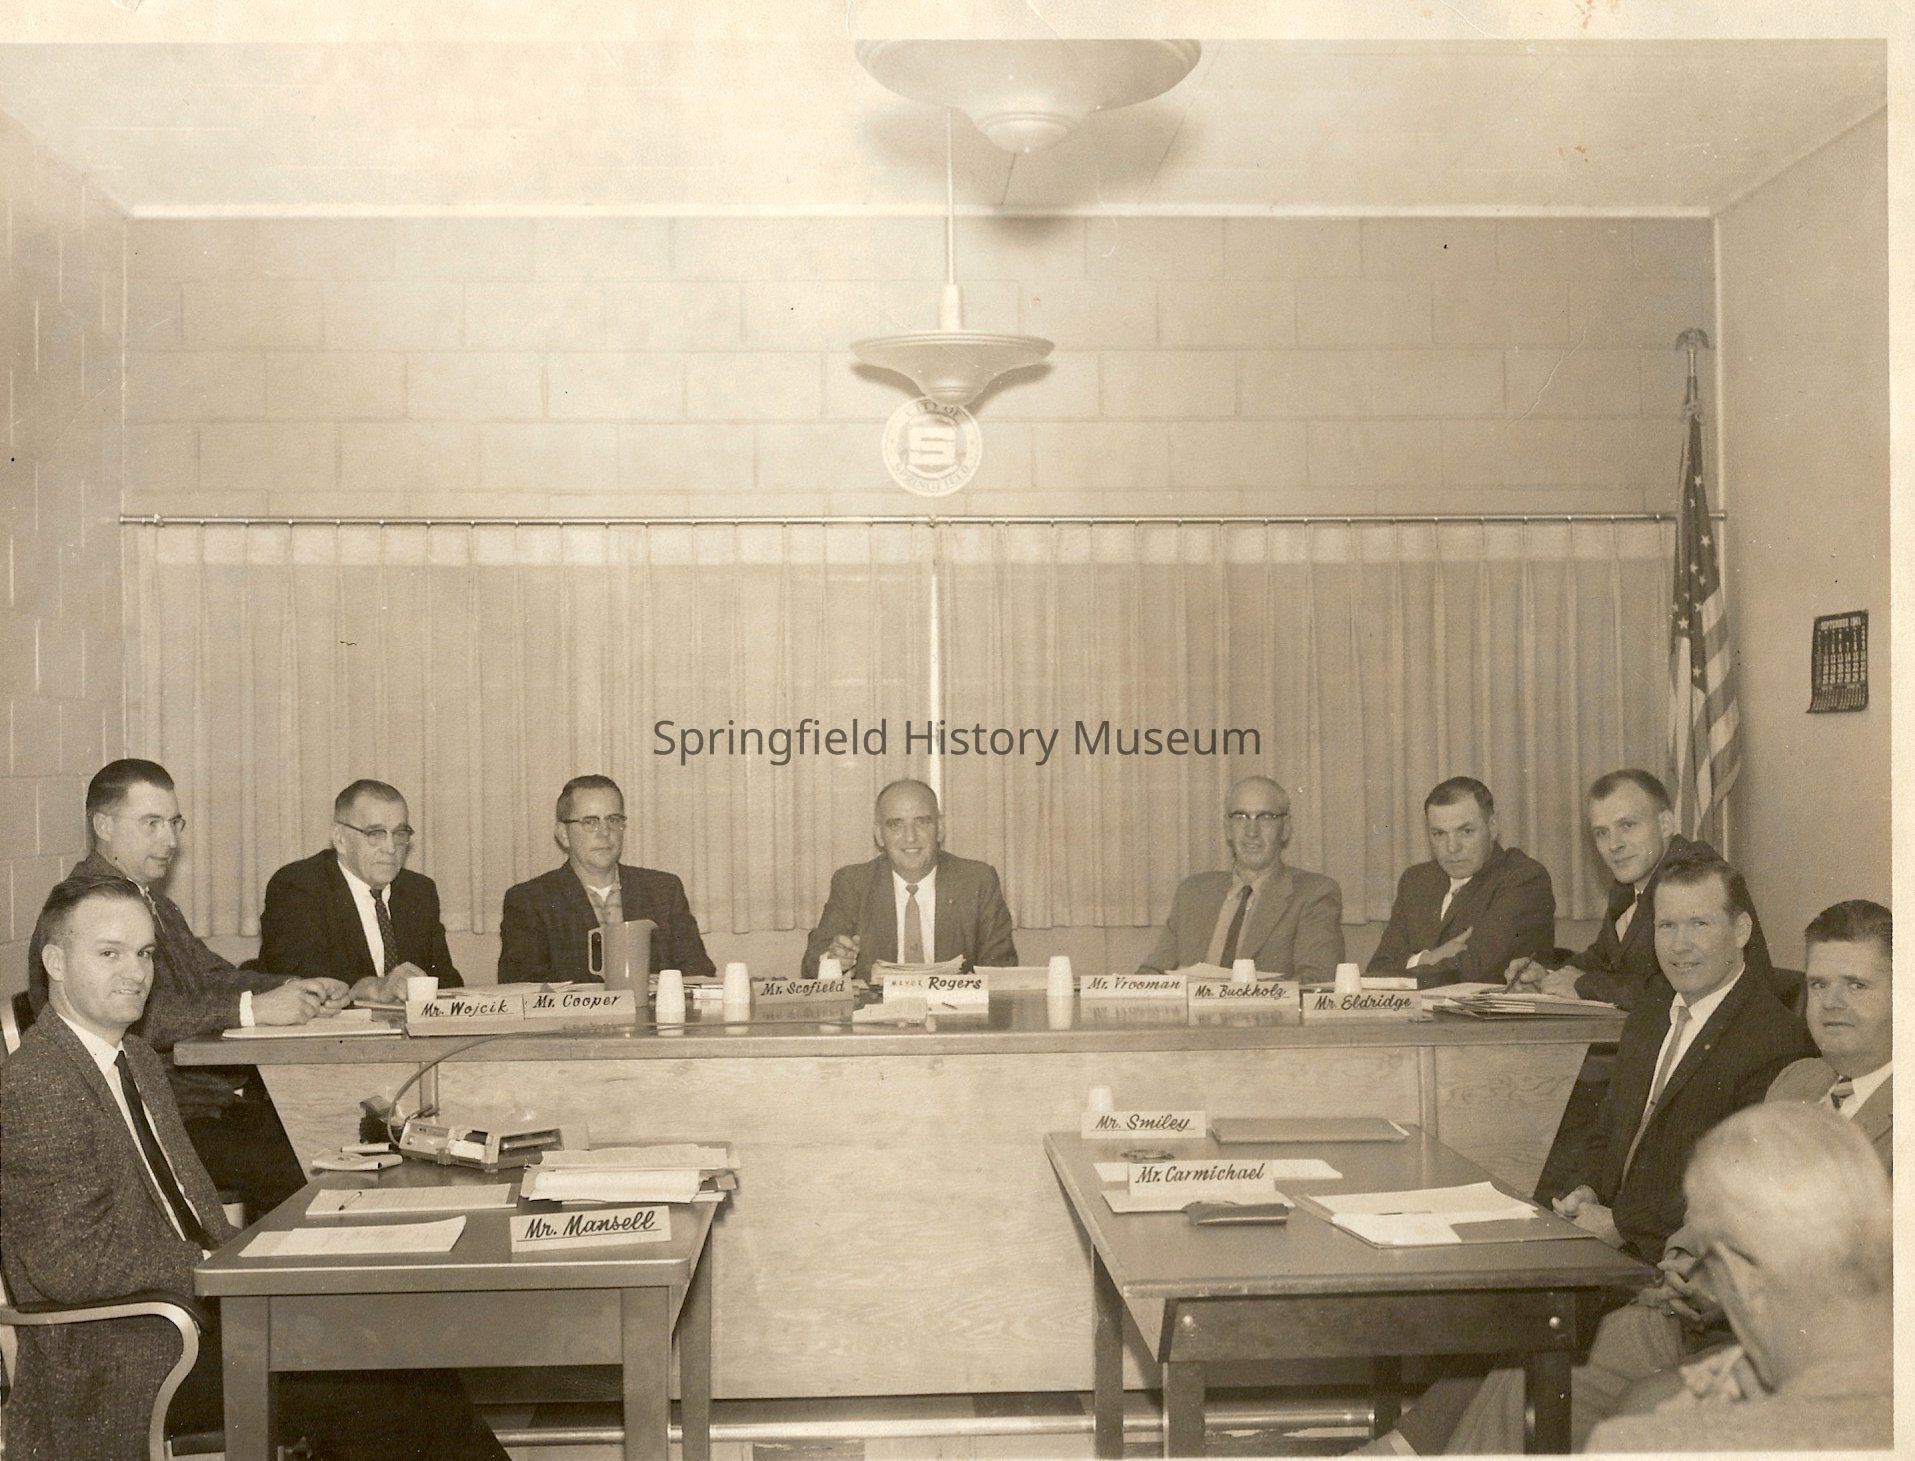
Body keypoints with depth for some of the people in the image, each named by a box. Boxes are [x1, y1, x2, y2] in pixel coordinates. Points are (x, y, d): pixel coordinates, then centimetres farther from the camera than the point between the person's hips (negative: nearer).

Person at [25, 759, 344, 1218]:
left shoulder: (152, 901, 18)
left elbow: (214, 976, 17)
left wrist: (295, 990, -2)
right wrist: (251, 1009, -29)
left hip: (216, 1092, 9)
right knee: (289, 1170, -24)